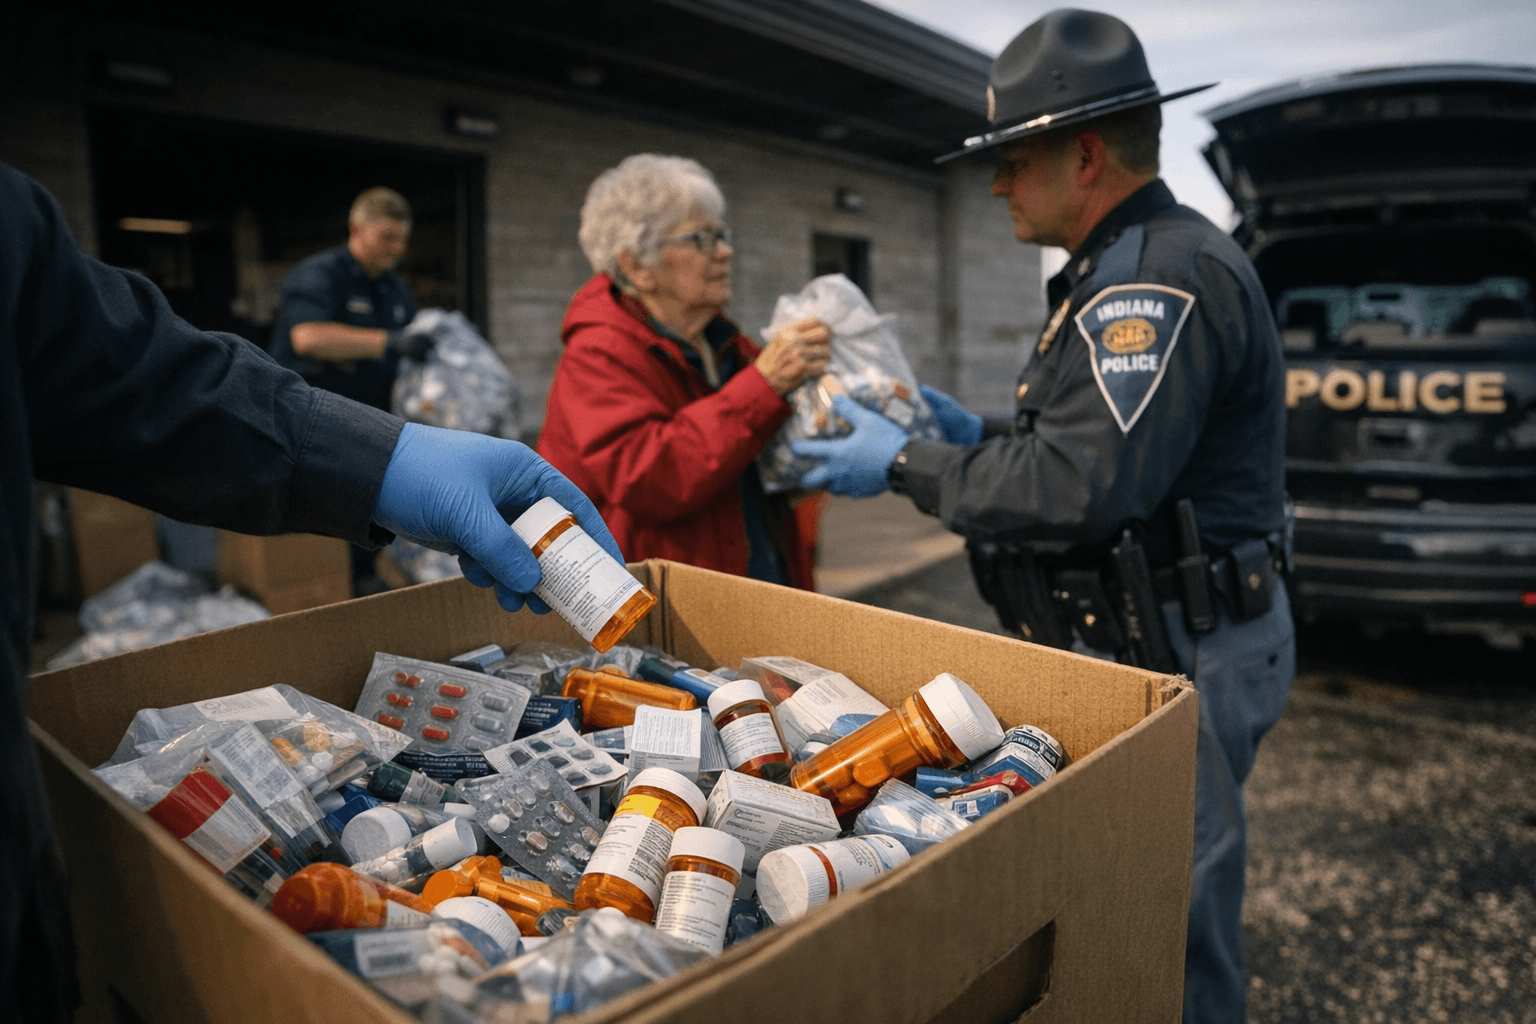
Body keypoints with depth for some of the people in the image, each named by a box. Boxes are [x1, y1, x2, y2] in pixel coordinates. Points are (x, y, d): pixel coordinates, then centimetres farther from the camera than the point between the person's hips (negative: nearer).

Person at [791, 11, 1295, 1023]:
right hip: (1135, 641, 11)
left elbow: (1083, 486, -27)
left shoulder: (1162, 273, -19)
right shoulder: (1133, 266, 17)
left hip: (1176, 660, -11)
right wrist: (981, 436, 11)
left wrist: (907, 466, -15)